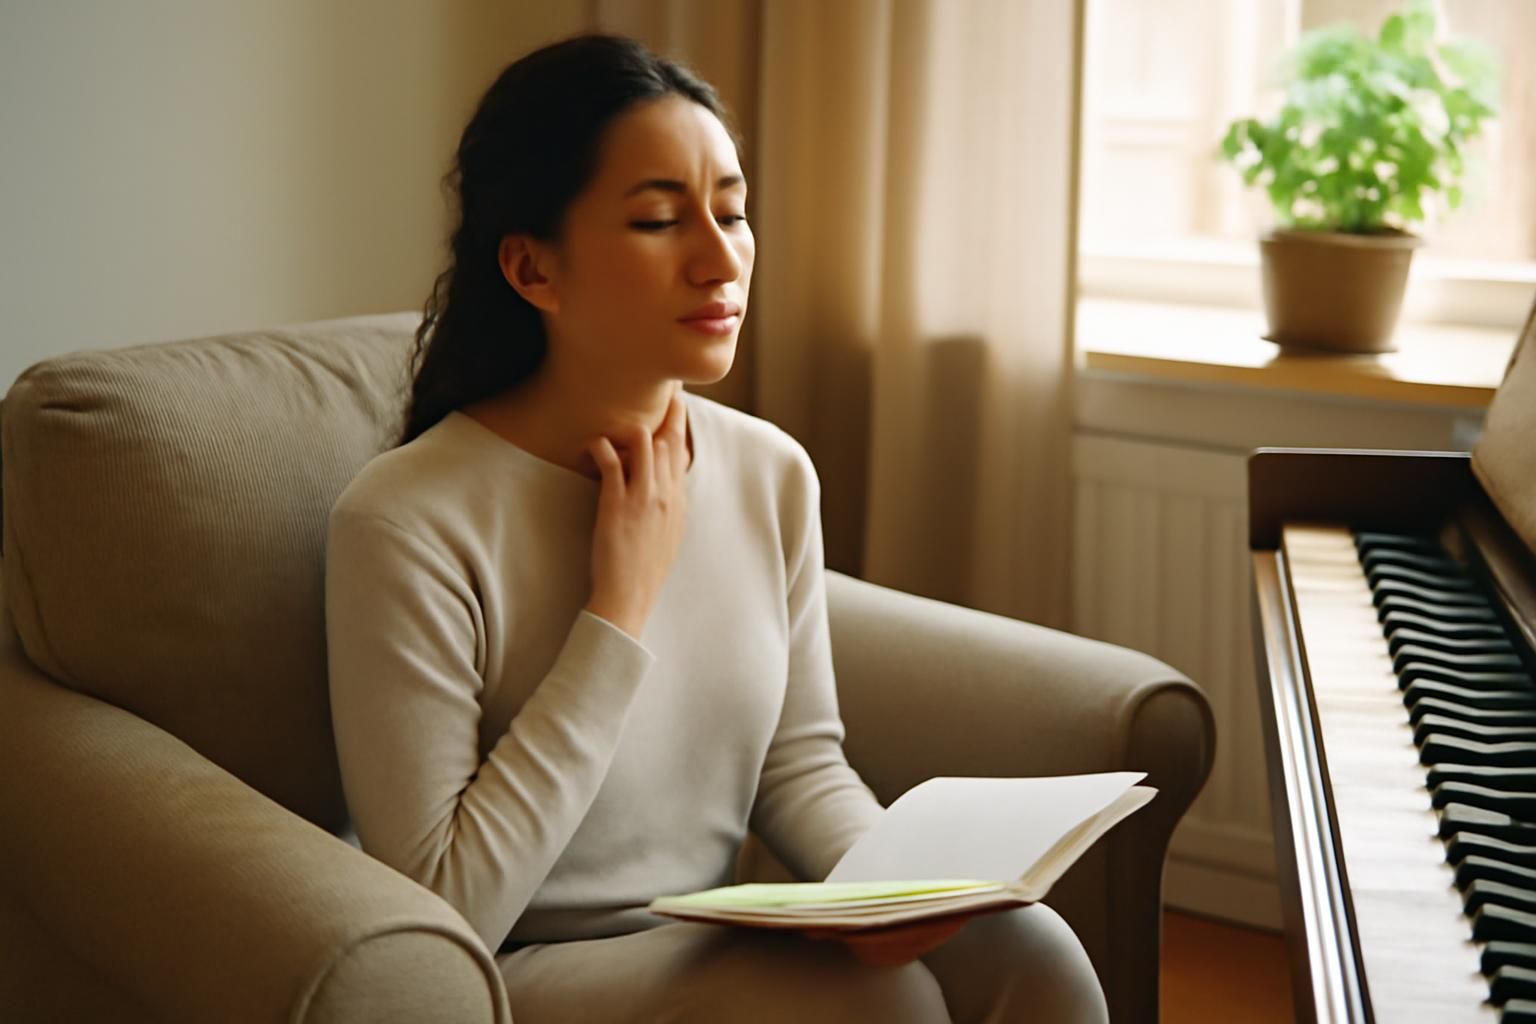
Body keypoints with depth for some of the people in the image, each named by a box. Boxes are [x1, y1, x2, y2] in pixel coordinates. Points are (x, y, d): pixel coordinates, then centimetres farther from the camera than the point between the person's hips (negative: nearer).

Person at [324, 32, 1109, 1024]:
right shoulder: (407, 523, -21)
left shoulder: (773, 474, -1)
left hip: (716, 944, 6)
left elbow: (800, 758, 8)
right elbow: (441, 907, -20)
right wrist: (622, 610, -21)